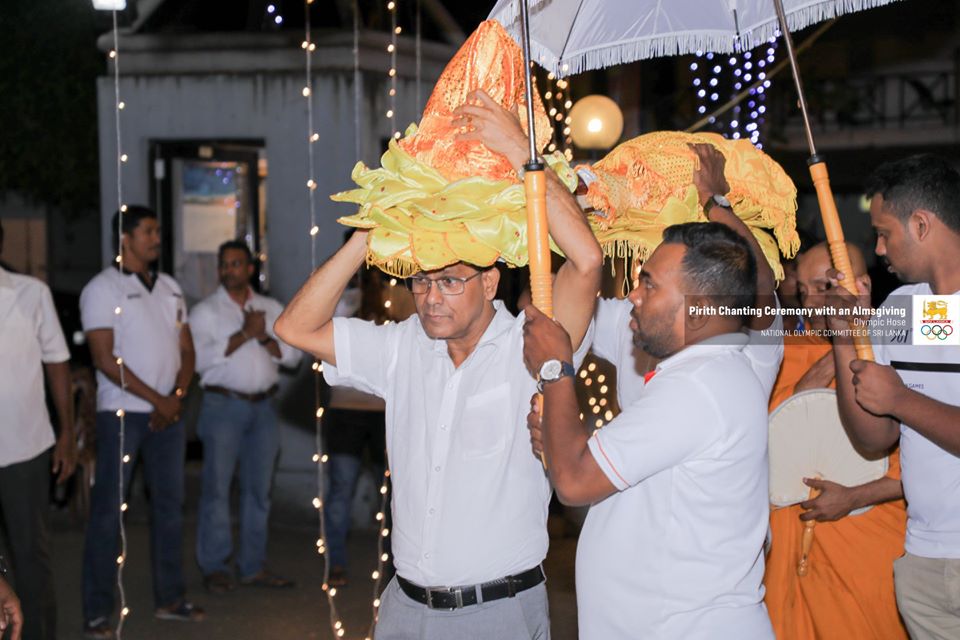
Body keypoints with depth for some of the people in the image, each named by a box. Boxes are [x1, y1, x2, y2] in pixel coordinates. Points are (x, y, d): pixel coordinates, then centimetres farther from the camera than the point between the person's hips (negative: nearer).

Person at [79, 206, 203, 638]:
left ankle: (170, 598, 20)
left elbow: (186, 350, 12)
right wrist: (157, 400, -12)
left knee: (169, 504, 10)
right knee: (108, 511, -3)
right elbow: (106, 359, -12)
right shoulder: (102, 289, -6)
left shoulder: (170, 288, 13)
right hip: (122, 413, -6)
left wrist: (176, 397, -5)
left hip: (167, 413, 6)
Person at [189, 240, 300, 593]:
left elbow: (293, 354, 5)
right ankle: (214, 567, 5)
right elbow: (200, 358, -13)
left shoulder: (272, 309, 12)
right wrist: (244, 334, -15)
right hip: (223, 405, -4)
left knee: (258, 489, 8)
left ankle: (253, 566, 17)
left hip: (263, 406, 4)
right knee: (217, 487, -3)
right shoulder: (205, 311, 0)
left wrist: (264, 338, -12)